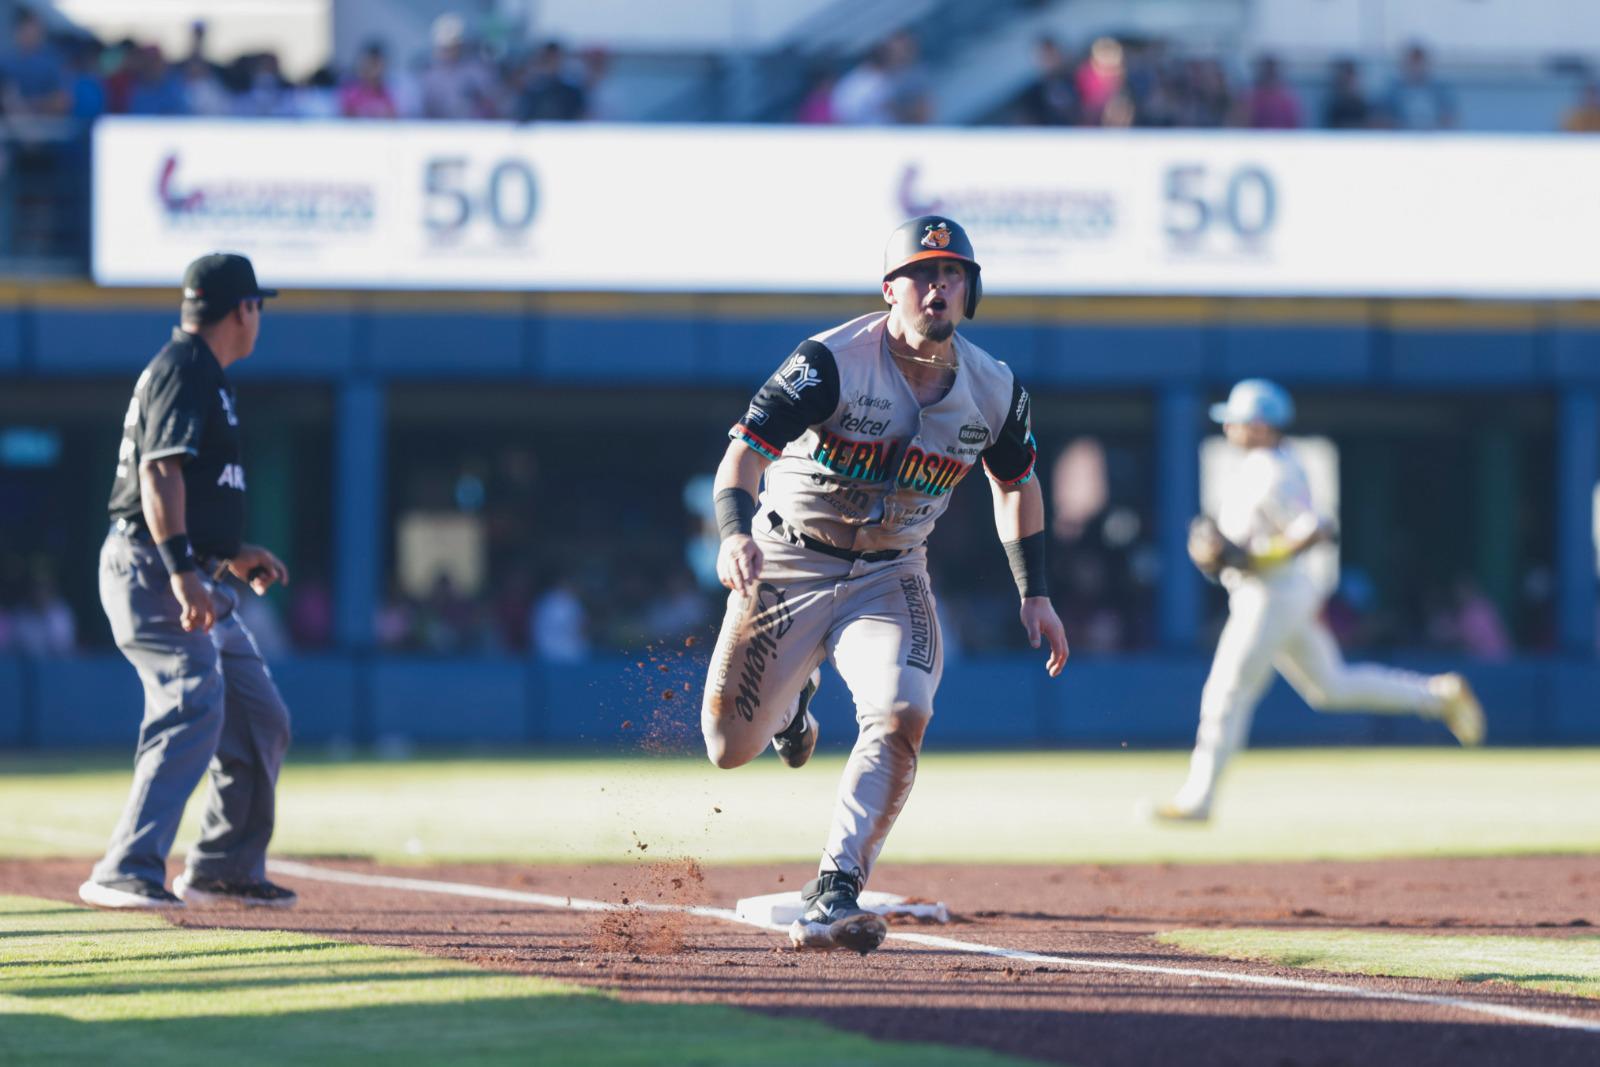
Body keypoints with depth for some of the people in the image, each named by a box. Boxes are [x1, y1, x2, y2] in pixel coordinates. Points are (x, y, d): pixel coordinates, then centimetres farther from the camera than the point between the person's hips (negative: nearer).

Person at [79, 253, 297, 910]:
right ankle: (127, 874, -31)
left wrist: (233, 554, 28)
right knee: (193, 710, -24)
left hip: (196, 580, 11)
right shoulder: (184, 370, -12)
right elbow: (158, 472, -23)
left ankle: (225, 870, 25)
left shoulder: (203, 375, 21)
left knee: (260, 719, 15)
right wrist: (184, 571, -31)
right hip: (151, 568, -11)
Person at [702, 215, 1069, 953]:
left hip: (890, 578, 2)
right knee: (730, 748, 3)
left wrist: (1034, 593, 11)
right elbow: (745, 452, -28)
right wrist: (735, 532, -48)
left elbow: (1015, 483, 15)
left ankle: (832, 900, -24)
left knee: (901, 719, -25)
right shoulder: (832, 363, -21)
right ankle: (792, 694, 41)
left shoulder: (994, 390, -5)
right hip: (789, 566, -2)